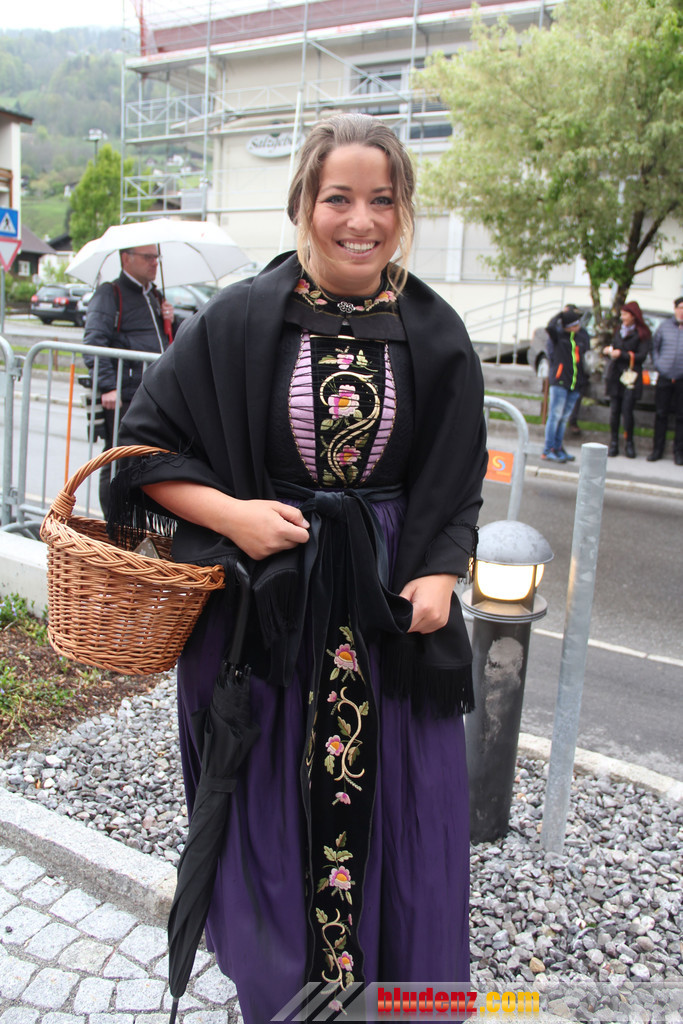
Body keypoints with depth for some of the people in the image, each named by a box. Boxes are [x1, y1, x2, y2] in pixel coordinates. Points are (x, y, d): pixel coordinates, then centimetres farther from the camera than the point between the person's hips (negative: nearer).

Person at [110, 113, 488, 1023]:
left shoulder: (435, 336, 1)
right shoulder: (240, 322, -4)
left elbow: (458, 486, 7)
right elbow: (145, 445, 1)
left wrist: (439, 576, -10)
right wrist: (230, 513, -14)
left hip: (391, 609, 2)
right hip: (269, 604, -1)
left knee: (398, 810, 11)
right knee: (275, 807, 13)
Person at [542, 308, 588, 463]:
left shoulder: (583, 336, 11)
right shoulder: (558, 334, -3)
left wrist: (586, 378, 8)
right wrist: (560, 314, -14)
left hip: (576, 384, 5)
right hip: (559, 381, -5)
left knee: (564, 418, 9)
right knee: (555, 416, -6)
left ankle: (557, 448, 16)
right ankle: (547, 451, -3)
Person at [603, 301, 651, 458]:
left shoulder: (641, 333, 0)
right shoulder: (619, 330, 18)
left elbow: (641, 356, -7)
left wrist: (622, 354, -14)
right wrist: (608, 351, 1)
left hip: (631, 377, -5)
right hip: (615, 375, 5)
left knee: (627, 410, -10)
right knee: (614, 410, 2)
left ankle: (629, 444, 2)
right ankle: (613, 443, 8)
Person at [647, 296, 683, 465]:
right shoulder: (665, 326, 5)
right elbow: (654, 346, 15)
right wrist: (657, 364, 4)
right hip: (664, 378, 1)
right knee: (660, 414, 5)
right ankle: (657, 449, 15)